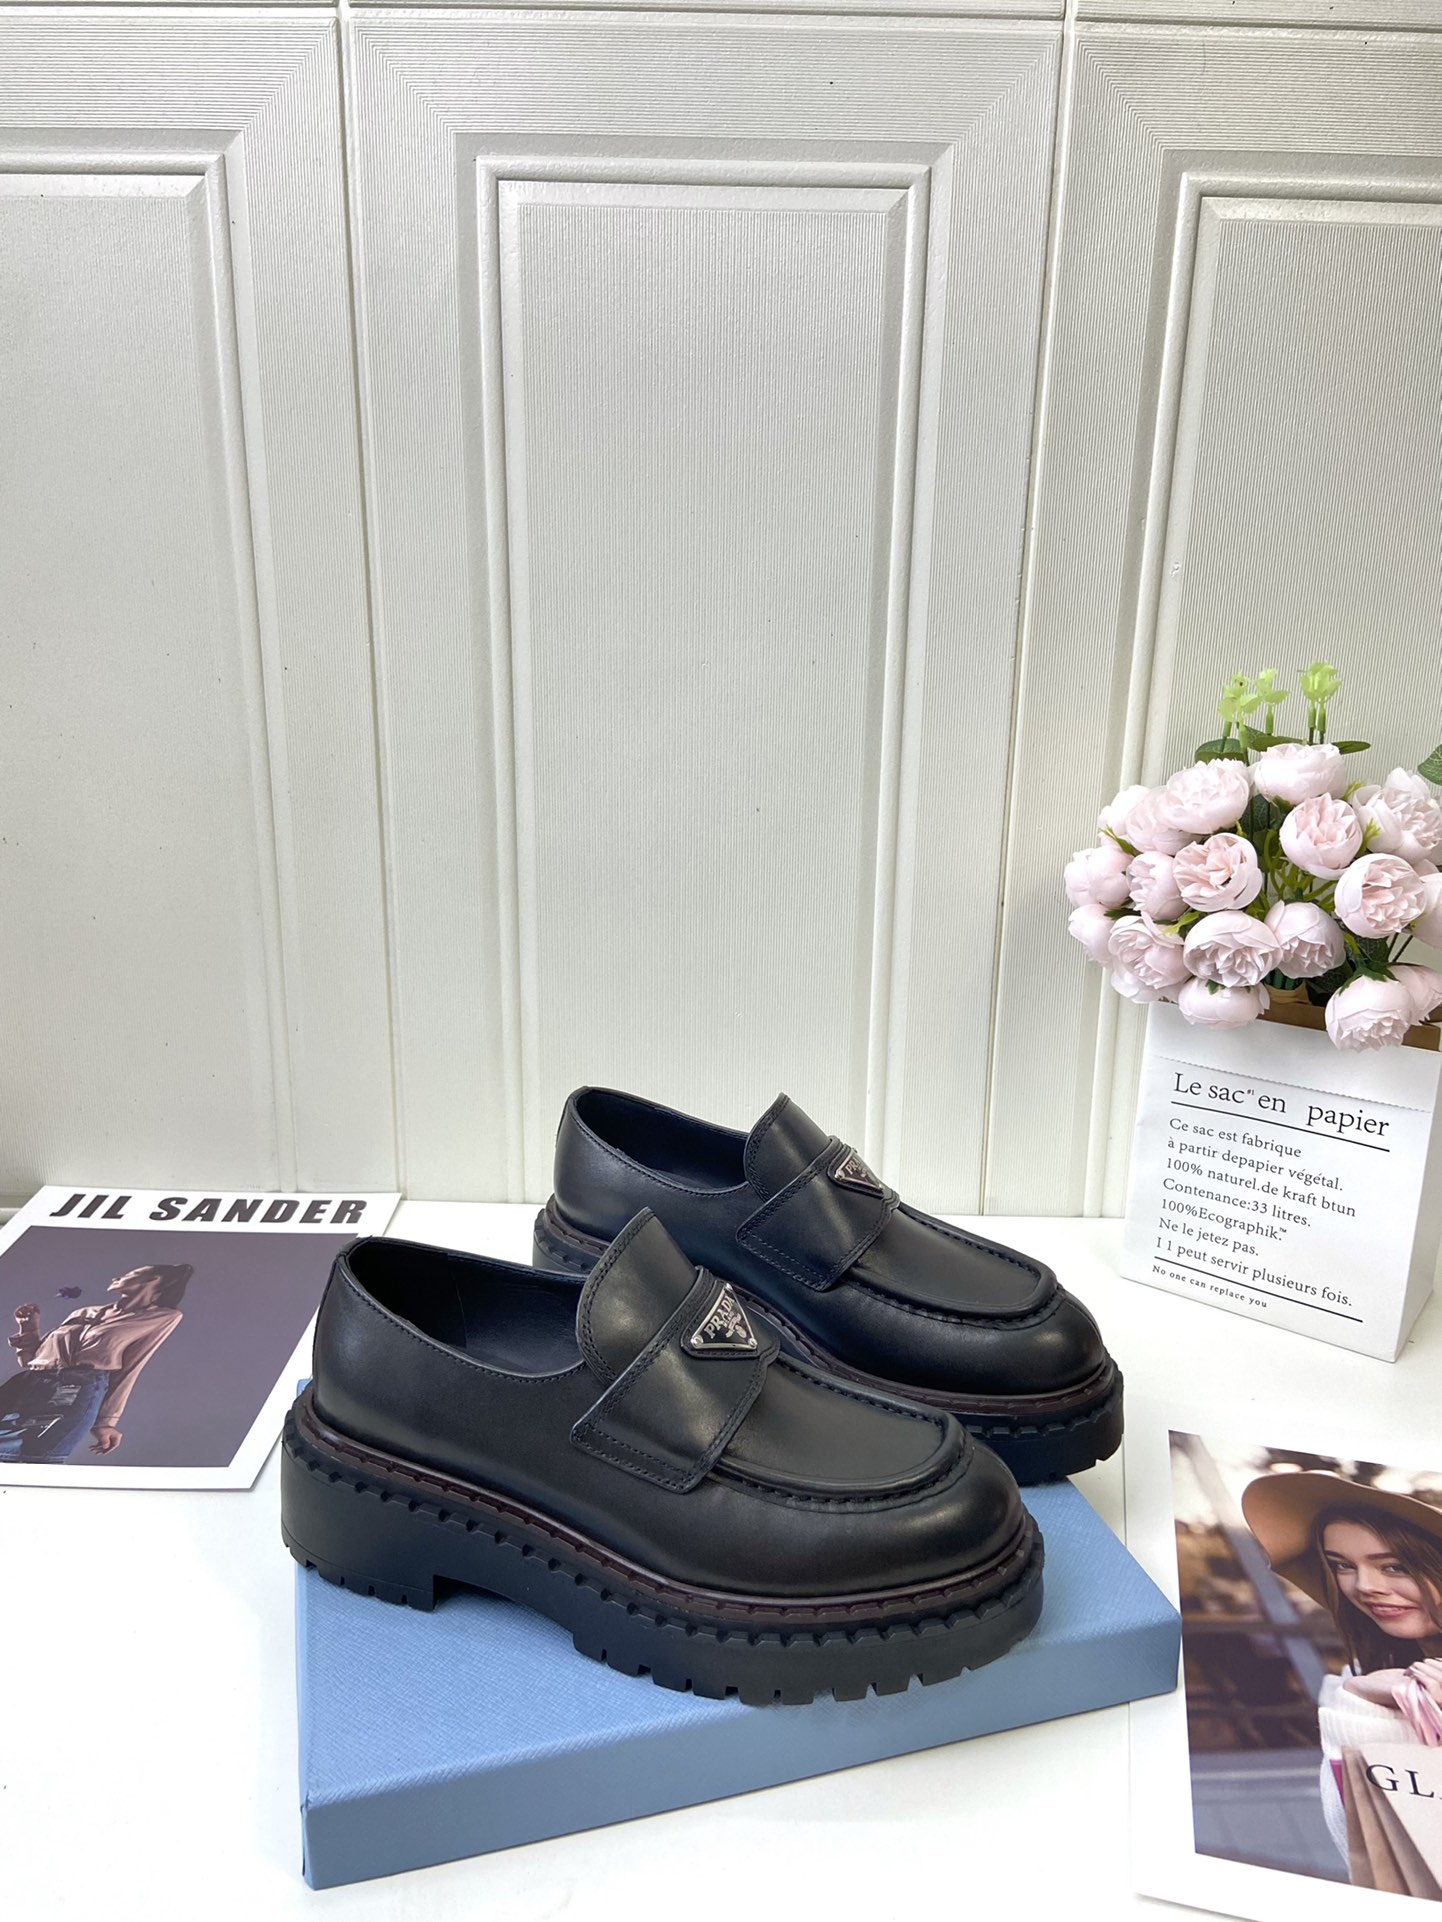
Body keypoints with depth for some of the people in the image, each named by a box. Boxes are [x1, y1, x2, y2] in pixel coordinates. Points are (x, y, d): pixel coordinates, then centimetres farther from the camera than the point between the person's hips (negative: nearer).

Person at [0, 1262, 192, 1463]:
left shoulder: (162, 1316, 16)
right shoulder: (84, 1313, 31)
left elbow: (128, 1371, 5)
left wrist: (107, 1421, -2)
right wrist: (29, 1328, 19)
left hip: (84, 1385, -5)